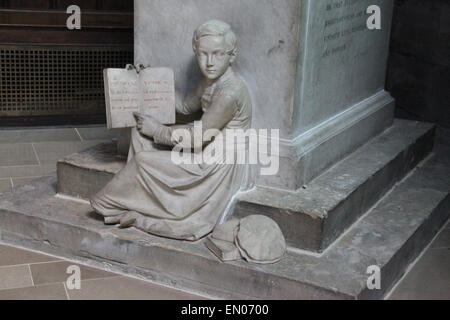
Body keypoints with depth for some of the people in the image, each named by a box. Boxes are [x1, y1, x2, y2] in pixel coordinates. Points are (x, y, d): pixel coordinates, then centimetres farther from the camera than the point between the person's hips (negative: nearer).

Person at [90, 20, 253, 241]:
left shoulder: (230, 92, -26)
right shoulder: (210, 81, 3)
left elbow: (197, 139, -22)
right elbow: (186, 107, 23)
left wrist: (157, 130, -10)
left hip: (221, 168, -10)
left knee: (144, 160, -12)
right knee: (141, 135, 7)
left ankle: (119, 207, 15)